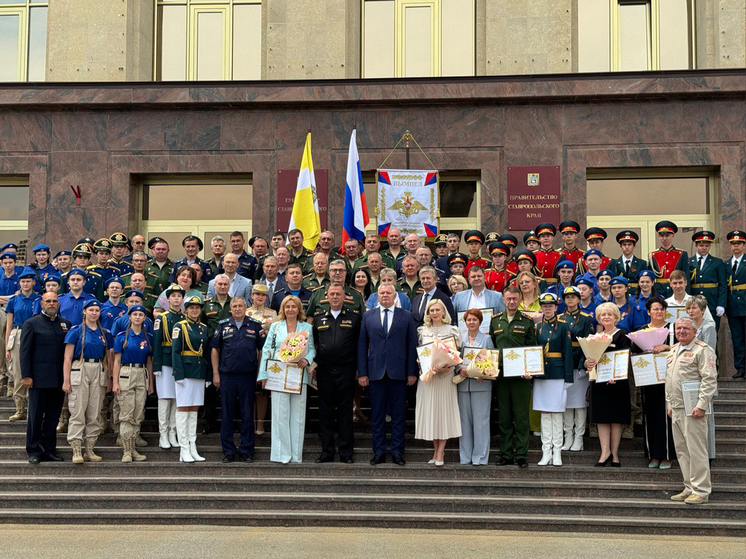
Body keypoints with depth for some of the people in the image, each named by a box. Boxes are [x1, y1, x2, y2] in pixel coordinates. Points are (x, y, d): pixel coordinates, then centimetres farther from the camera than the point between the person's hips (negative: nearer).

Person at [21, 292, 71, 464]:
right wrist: (26, 375, -9)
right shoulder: (31, 324, 0)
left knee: (53, 416, 9)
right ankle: (34, 452, 12)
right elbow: (24, 351, -3)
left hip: (59, 379, 4)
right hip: (39, 378, -4)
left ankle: (49, 450, 18)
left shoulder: (66, 324, 11)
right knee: (36, 416, 3)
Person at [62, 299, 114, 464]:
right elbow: (67, 358, -3)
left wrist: (109, 379, 9)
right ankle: (76, 452, -4)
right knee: (78, 412, -6)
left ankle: (90, 450, 11)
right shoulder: (76, 331, 1)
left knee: (94, 413, 5)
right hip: (80, 371, -4)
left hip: (99, 373, 4)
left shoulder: (105, 333, 13)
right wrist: (66, 380, -9)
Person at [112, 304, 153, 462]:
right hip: (126, 374, -4)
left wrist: (151, 383, 12)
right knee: (126, 415, -5)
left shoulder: (148, 337, 10)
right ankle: (126, 451, -2)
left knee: (138, 415, 4)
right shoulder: (122, 336, 0)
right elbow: (117, 361, -1)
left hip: (142, 376, 4)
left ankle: (133, 449, 11)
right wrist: (115, 382, -8)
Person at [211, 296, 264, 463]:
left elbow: (262, 349, 8)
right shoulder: (223, 325, 7)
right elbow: (215, 349, 9)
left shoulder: (255, 325, 6)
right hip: (227, 376, 1)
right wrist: (215, 373, 3)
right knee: (226, 414, 5)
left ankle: (246, 450, 13)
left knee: (247, 414, 3)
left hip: (248, 376, 0)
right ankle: (228, 451, 13)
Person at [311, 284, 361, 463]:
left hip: (346, 371, -2)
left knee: (345, 412, 0)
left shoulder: (354, 318, 5)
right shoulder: (319, 319, 13)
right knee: (325, 411, 6)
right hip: (324, 371, 3)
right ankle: (327, 451, 13)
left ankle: (346, 452, 7)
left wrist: (359, 369, -1)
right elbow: (314, 344, 17)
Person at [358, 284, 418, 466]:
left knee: (398, 414, 3)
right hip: (376, 372, 1)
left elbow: (412, 345, 4)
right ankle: (379, 452, 12)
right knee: (377, 414, 4)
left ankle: (397, 452, 11)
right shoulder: (368, 317, 10)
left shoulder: (406, 316, 7)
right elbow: (362, 345, 8)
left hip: (398, 372, -1)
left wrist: (412, 372, -2)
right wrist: (362, 372, 1)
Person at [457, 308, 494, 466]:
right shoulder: (460, 339, 10)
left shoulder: (487, 339, 5)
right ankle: (465, 457, 12)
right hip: (463, 384, 2)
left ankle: (480, 457, 4)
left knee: (481, 421, -2)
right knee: (464, 420, 4)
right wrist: (460, 369, -12)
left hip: (481, 384, -2)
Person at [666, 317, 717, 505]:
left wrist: (701, 405, -19)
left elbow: (710, 380, -14)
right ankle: (689, 488, 19)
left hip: (692, 409, -9)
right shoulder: (674, 350, 18)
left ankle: (701, 491, 0)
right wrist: (669, 404, 20)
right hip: (676, 409, 9)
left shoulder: (702, 350, -8)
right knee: (681, 450, 11)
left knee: (696, 450, -6)